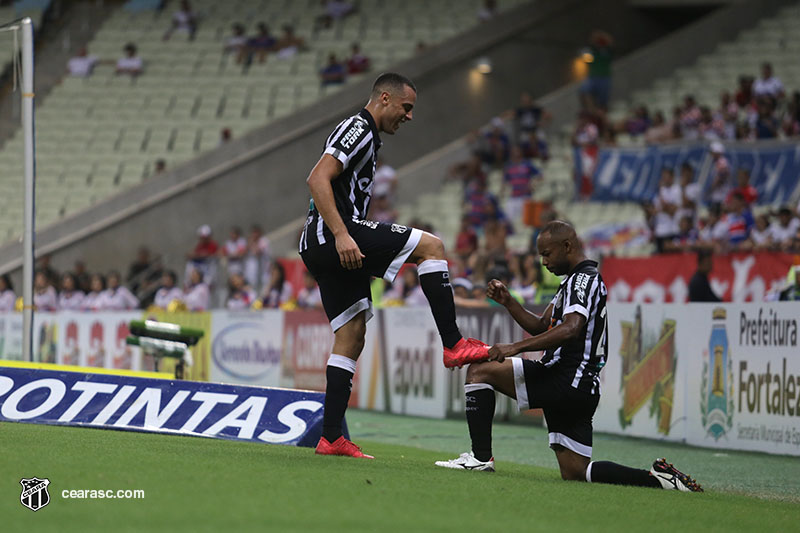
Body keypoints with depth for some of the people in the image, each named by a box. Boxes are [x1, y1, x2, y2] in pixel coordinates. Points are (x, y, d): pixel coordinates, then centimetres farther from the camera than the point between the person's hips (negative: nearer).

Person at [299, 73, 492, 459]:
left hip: (322, 249, 11)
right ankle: (453, 344, -17)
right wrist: (341, 235, -27)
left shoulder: (366, 136, 26)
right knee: (431, 245, -13)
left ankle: (331, 438, 4)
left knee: (351, 336, 7)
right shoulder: (358, 130, -7)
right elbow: (317, 179, -20)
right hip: (330, 238, -11)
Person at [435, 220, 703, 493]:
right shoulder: (576, 280, 24)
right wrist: (508, 302, 11)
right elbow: (542, 327, 26)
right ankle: (657, 479, 1)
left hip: (565, 381, -10)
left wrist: (516, 347, -31)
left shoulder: (584, 278, -9)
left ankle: (481, 456, -13)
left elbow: (571, 328, -27)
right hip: (582, 389, 10)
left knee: (479, 370, -7)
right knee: (575, 473, 9)